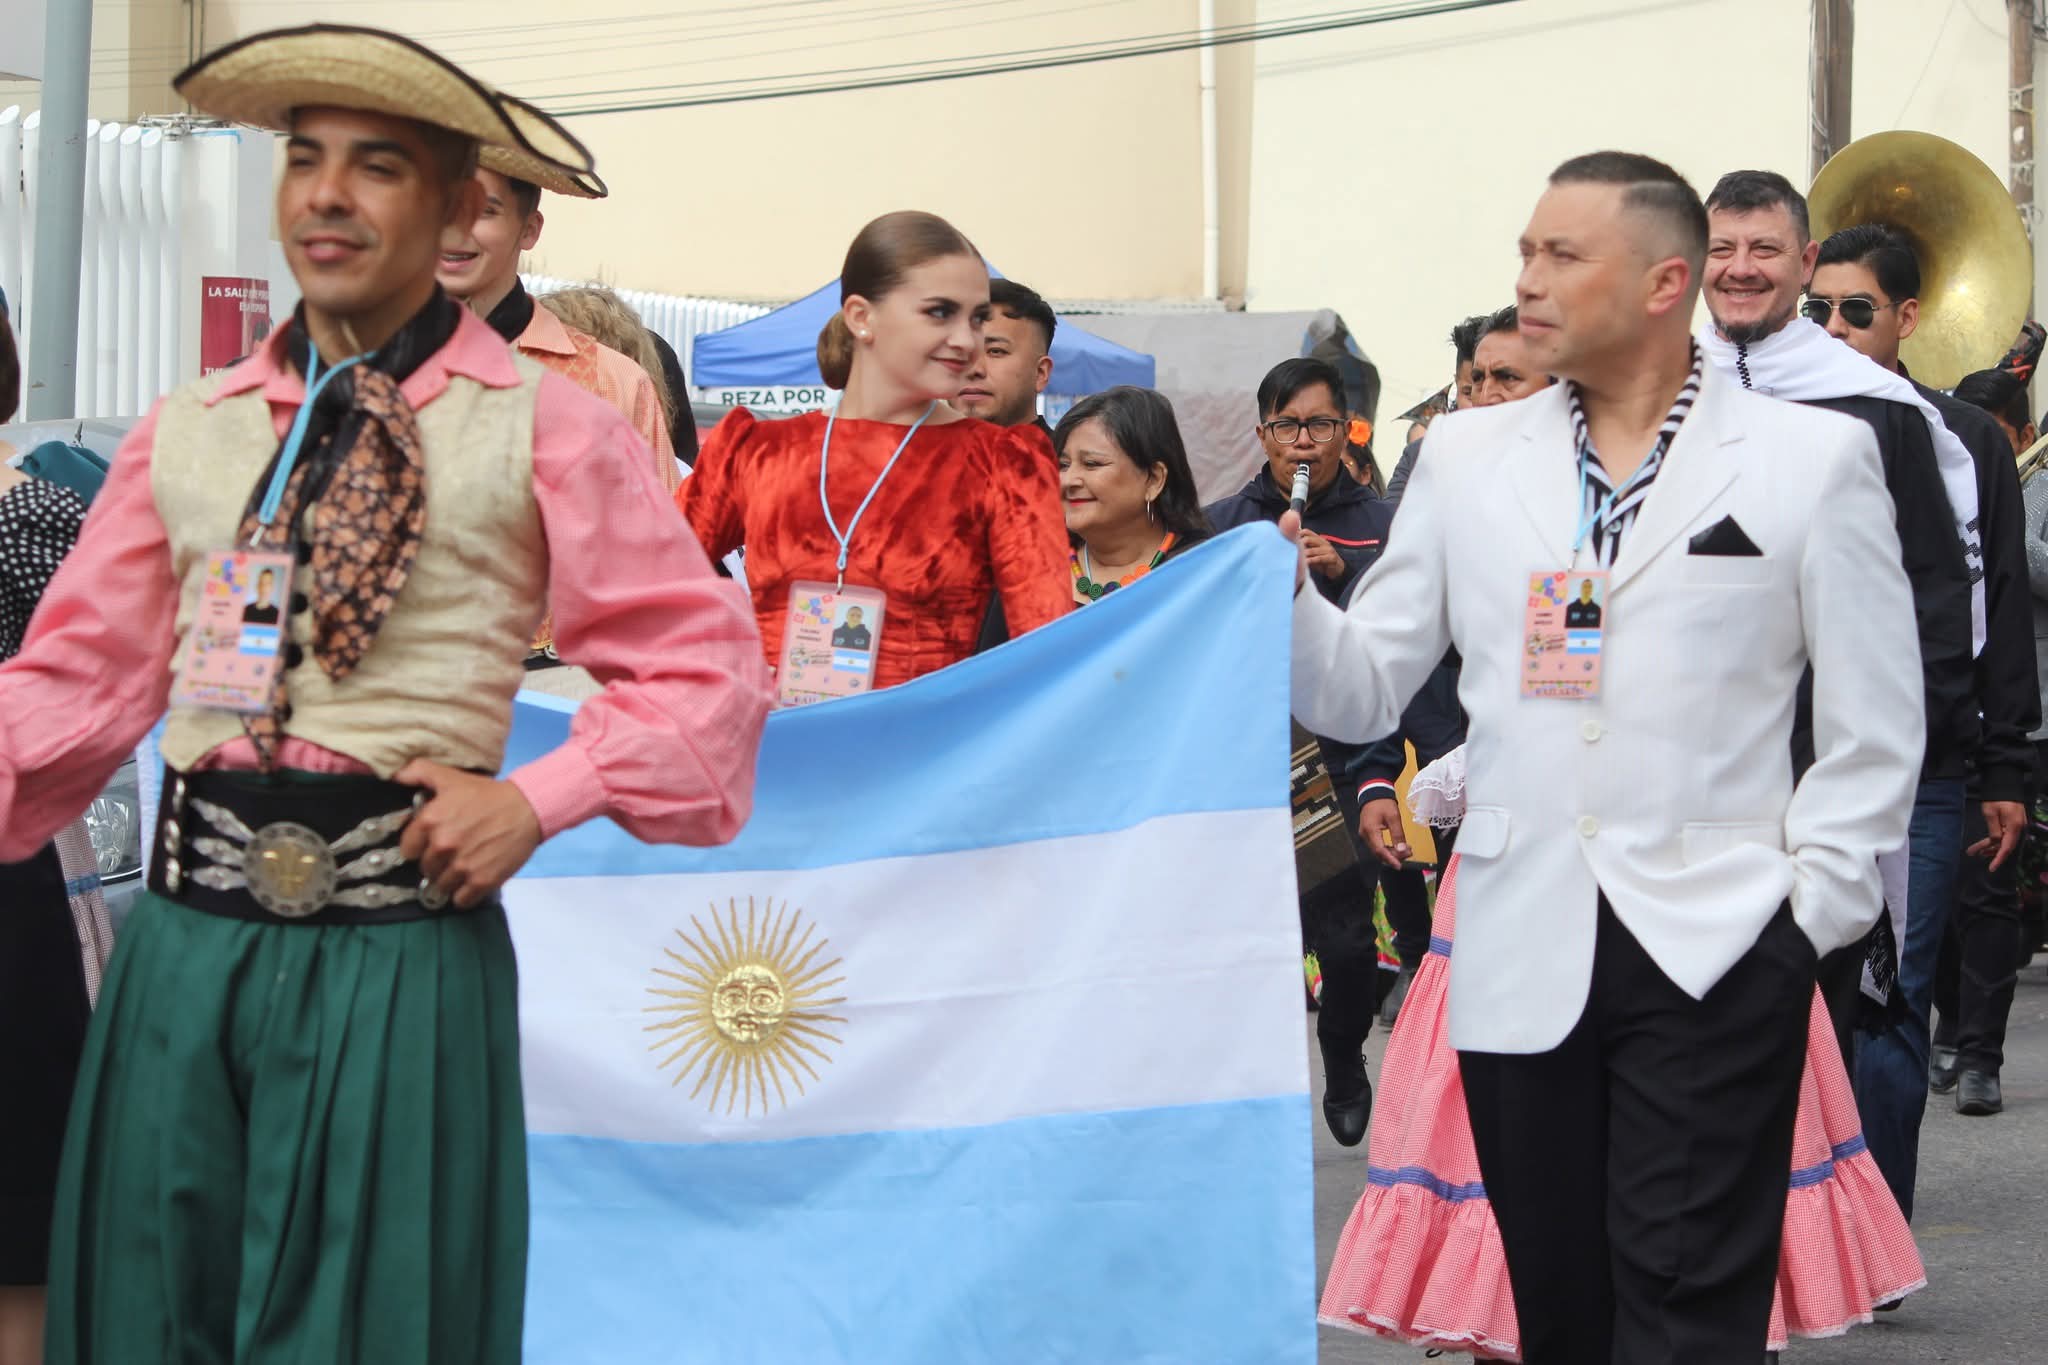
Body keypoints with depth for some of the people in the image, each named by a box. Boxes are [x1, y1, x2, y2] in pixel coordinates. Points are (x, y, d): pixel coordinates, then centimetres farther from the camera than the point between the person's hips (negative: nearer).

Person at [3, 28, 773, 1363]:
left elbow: (705, 666, 1)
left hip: (400, 947, -3)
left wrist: (537, 799, -10)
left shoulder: (543, 429, 0)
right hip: (187, 938, 4)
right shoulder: (186, 432, 11)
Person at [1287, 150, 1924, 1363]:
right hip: (1522, 956, 3)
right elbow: (1364, 689, 8)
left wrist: (1814, 904, -4)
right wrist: (1283, 601, -11)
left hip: (1713, 955, -3)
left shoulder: (1814, 457, 2)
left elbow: (1875, 726, 3)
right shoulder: (1467, 459, 10)